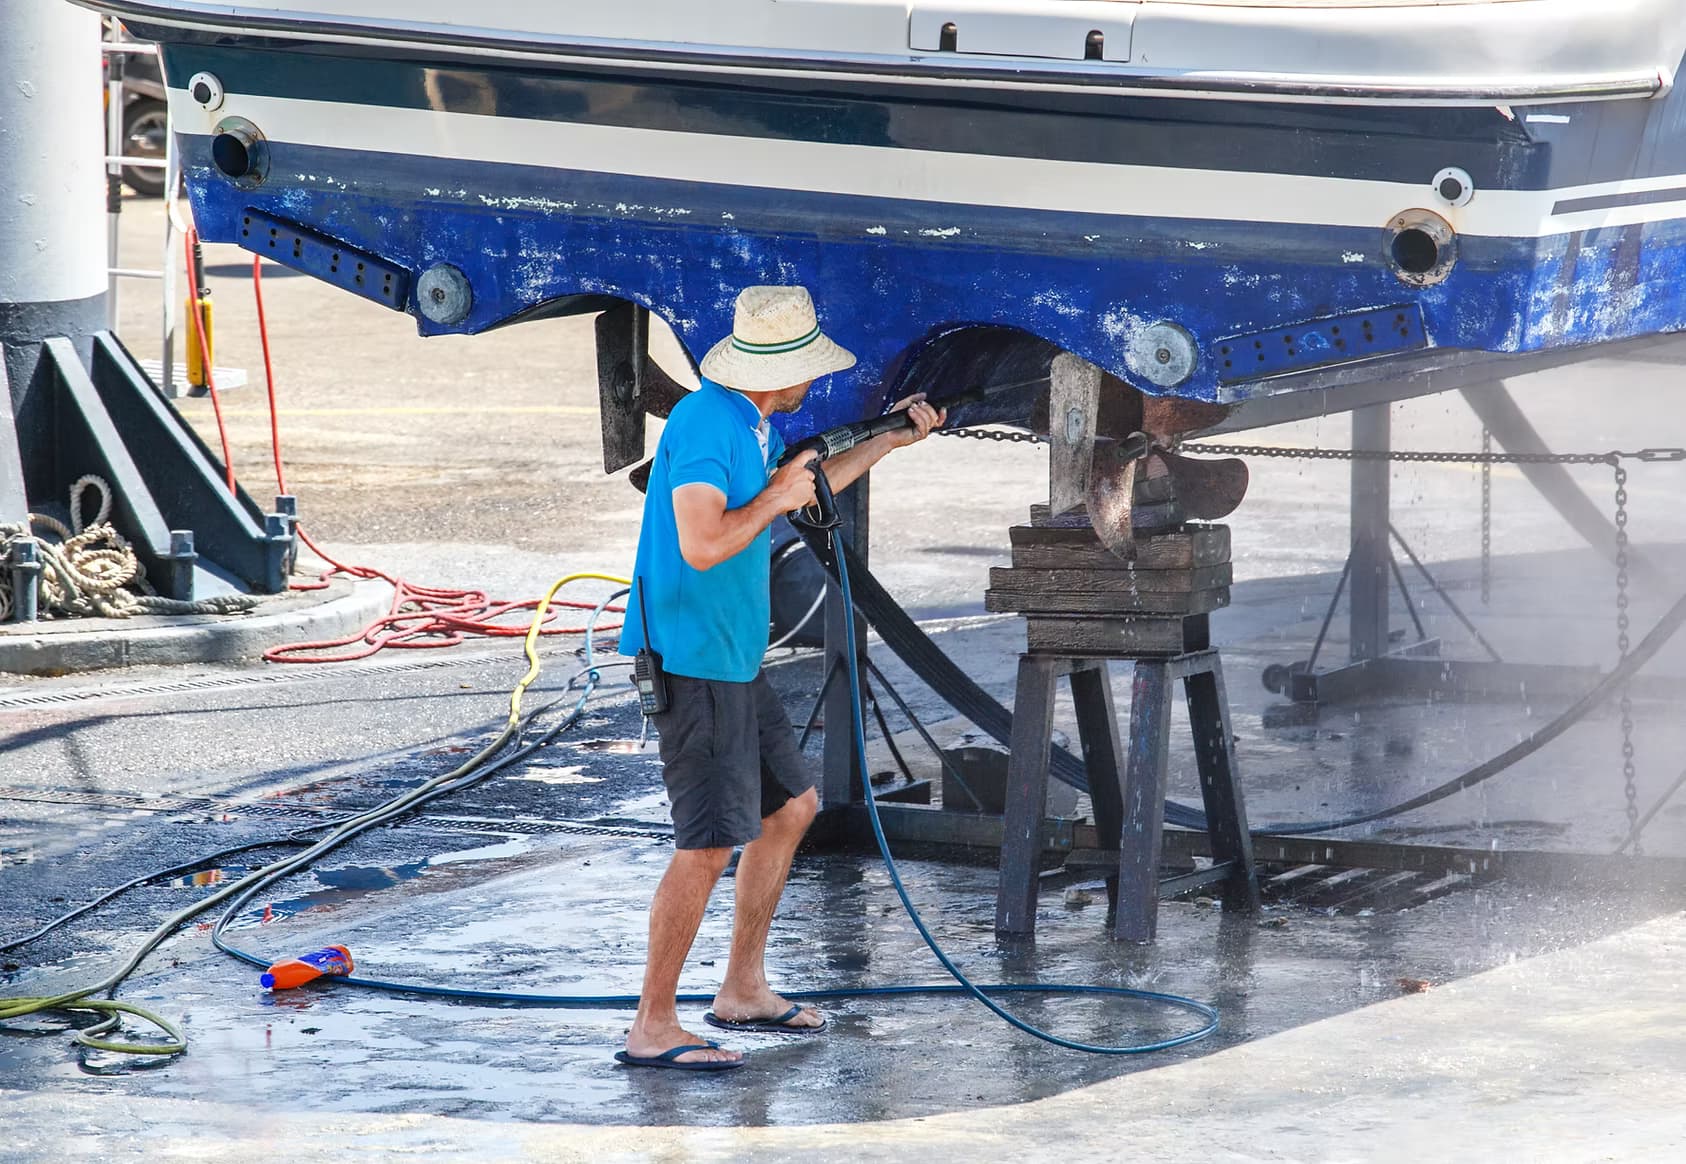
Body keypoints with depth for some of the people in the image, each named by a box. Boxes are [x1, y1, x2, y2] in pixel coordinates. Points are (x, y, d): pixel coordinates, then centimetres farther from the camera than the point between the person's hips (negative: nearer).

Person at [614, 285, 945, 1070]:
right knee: (710, 845, -10)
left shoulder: (749, 425, 11)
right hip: (693, 660, -10)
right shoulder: (704, 425, -20)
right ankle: (652, 1028, -5)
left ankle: (743, 990, 27)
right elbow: (702, 545, -31)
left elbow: (800, 495, 32)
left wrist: (888, 441, 36)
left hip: (732, 659, 10)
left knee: (790, 807, 19)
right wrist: (776, 498, -16)